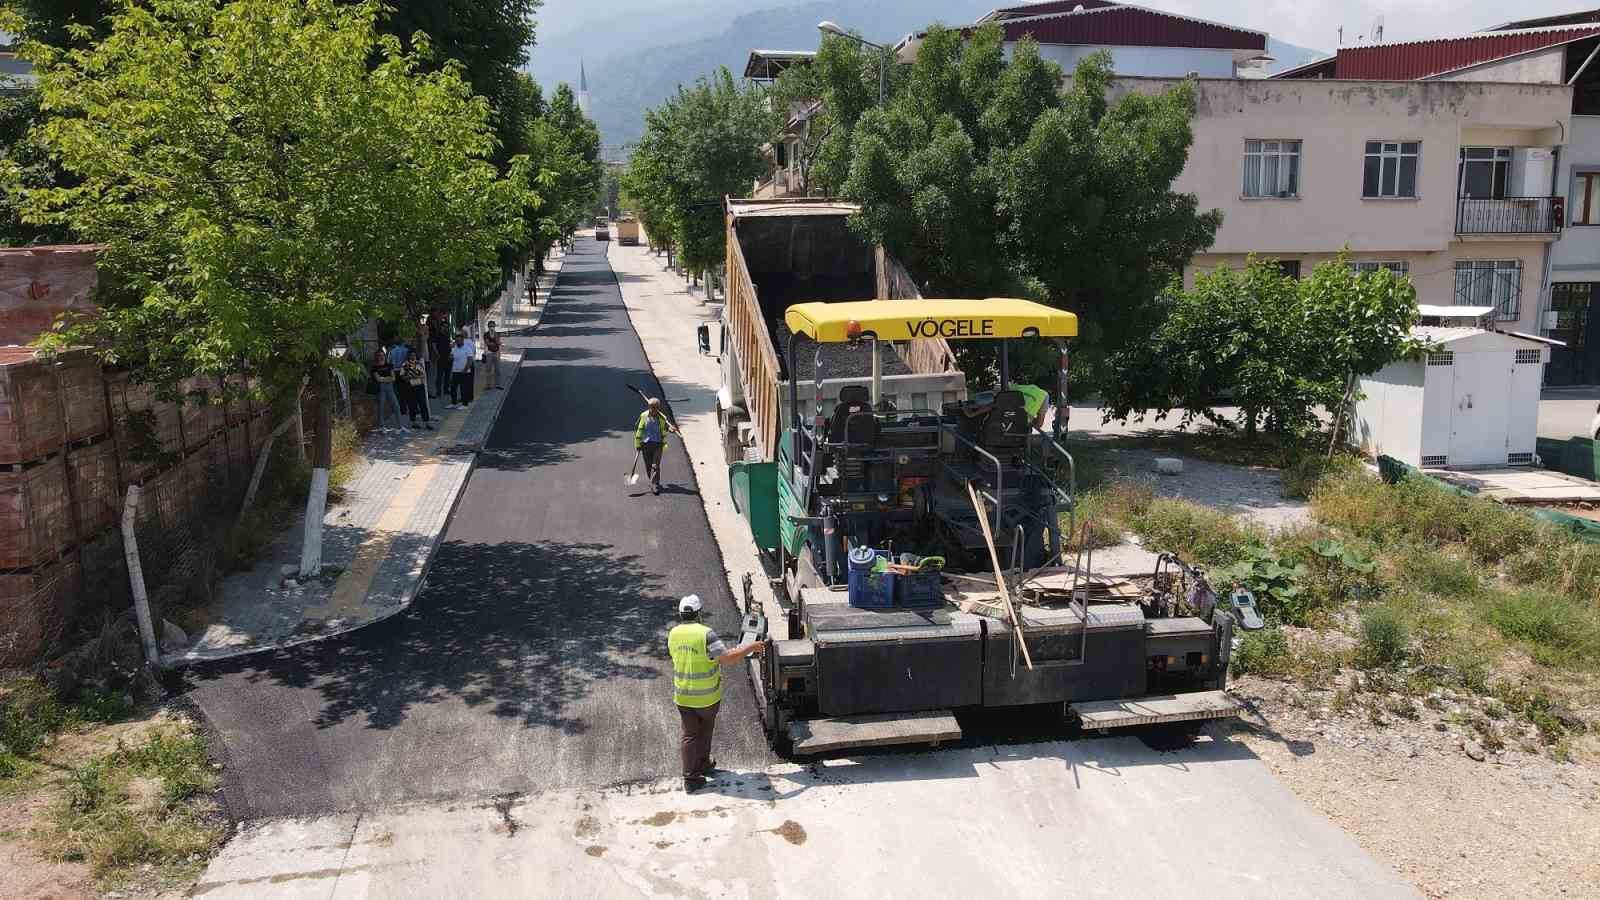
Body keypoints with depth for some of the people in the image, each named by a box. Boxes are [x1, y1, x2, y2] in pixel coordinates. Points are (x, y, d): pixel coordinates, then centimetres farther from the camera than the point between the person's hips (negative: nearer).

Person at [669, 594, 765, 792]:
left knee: (689, 735, 10)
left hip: (682, 696, 3)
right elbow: (728, 658, -27)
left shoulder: (673, 634, -4)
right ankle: (703, 764, 38)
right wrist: (751, 647, -15)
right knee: (705, 730, 22)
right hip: (707, 696, -3)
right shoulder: (706, 634, -22)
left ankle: (690, 777, 9)